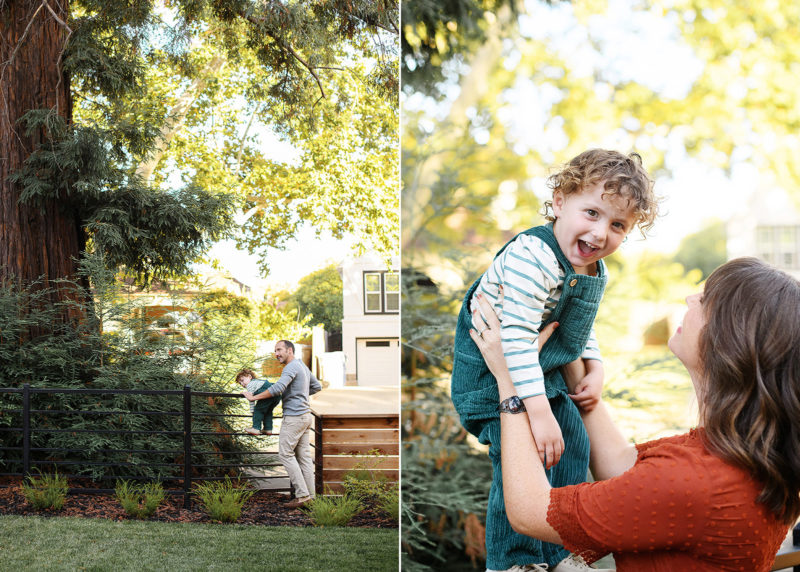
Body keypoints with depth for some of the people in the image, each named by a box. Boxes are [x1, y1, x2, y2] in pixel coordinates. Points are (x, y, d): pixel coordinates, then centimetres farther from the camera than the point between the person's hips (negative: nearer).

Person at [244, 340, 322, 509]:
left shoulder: (292, 367, -14)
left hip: (294, 417, -10)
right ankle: (310, 495, 8)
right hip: (305, 414, 10)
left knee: (285, 453, -6)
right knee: (304, 455, 9)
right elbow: (317, 386, 28)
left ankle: (302, 494, -9)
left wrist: (254, 397, -20)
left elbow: (278, 388, -27)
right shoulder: (303, 366, 17)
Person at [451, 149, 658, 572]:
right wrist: (539, 412, -36)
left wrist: (594, 370, 5)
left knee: (573, 449, 15)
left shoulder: (594, 271, 2)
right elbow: (515, 338, -35)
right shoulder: (532, 258, -30)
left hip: (546, 374, 10)